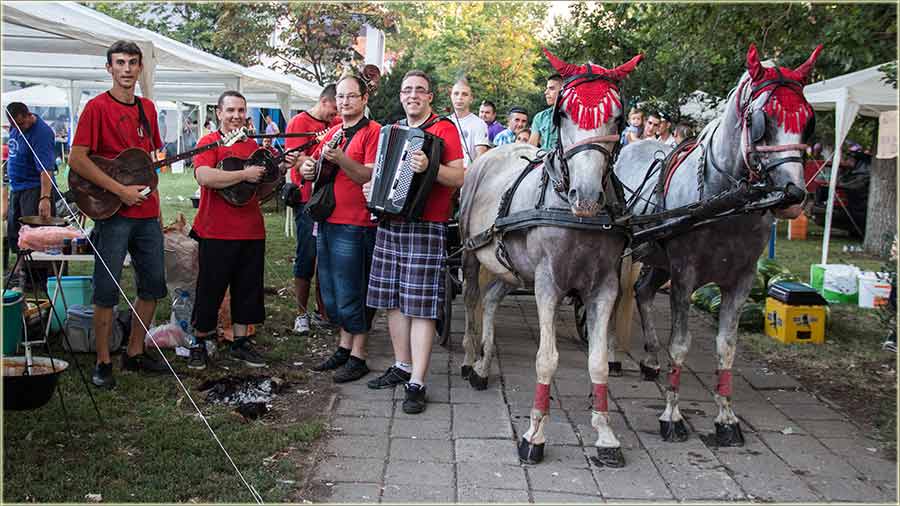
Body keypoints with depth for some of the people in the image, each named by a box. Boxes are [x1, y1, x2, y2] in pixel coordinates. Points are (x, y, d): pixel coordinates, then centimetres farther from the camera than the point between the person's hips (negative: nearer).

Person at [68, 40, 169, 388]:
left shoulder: (147, 108, 13)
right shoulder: (97, 107, -6)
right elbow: (77, 159, -14)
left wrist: (156, 208, 16)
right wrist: (121, 191, -18)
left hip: (147, 214, 7)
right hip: (113, 213, -7)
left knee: (153, 285, 11)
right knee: (107, 290, -2)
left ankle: (135, 353, 24)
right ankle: (103, 364, 9)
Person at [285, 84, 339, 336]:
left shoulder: (335, 124, 15)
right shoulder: (299, 122, -3)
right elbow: (299, 162, -13)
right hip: (308, 200, -6)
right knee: (306, 257, -1)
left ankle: (323, 311, 20)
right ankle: (302, 313, 10)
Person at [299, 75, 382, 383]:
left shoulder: (373, 131, -7)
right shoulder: (333, 132, 16)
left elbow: (370, 176, -17)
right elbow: (313, 164, 24)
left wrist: (340, 158, -29)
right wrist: (307, 168, 1)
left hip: (354, 225, -8)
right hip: (327, 221, 8)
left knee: (351, 295, -2)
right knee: (331, 293, 15)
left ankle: (357, 358, 10)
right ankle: (344, 348, 29)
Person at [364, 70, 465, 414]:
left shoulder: (444, 129, -2)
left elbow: (460, 177, -11)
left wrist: (429, 168, -27)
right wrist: (373, 187, 9)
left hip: (425, 227, -7)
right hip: (390, 224, 7)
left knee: (420, 306, -7)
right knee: (393, 301, 11)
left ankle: (417, 383, -4)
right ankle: (402, 366, 25)